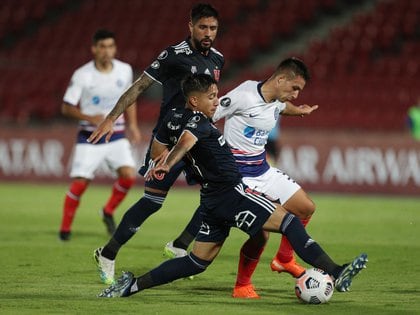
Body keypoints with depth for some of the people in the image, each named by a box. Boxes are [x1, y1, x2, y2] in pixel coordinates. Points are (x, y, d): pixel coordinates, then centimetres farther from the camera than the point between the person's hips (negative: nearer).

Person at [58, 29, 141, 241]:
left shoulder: (125, 70, -1)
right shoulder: (82, 75, -12)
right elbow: (66, 107, -8)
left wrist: (132, 124, 8)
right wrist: (89, 118, -22)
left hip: (116, 136, 3)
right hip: (90, 138, -3)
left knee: (129, 175, -16)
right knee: (79, 183, -10)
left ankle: (108, 212, 10)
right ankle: (65, 228, 8)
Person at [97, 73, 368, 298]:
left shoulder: (173, 118, 11)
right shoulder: (198, 122, -15)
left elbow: (158, 149, 23)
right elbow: (187, 139, -37)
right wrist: (168, 165, -37)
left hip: (212, 201, 9)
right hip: (231, 194, -9)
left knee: (197, 262, 15)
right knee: (289, 223, -9)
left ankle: (132, 285, 9)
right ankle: (336, 274, -16)